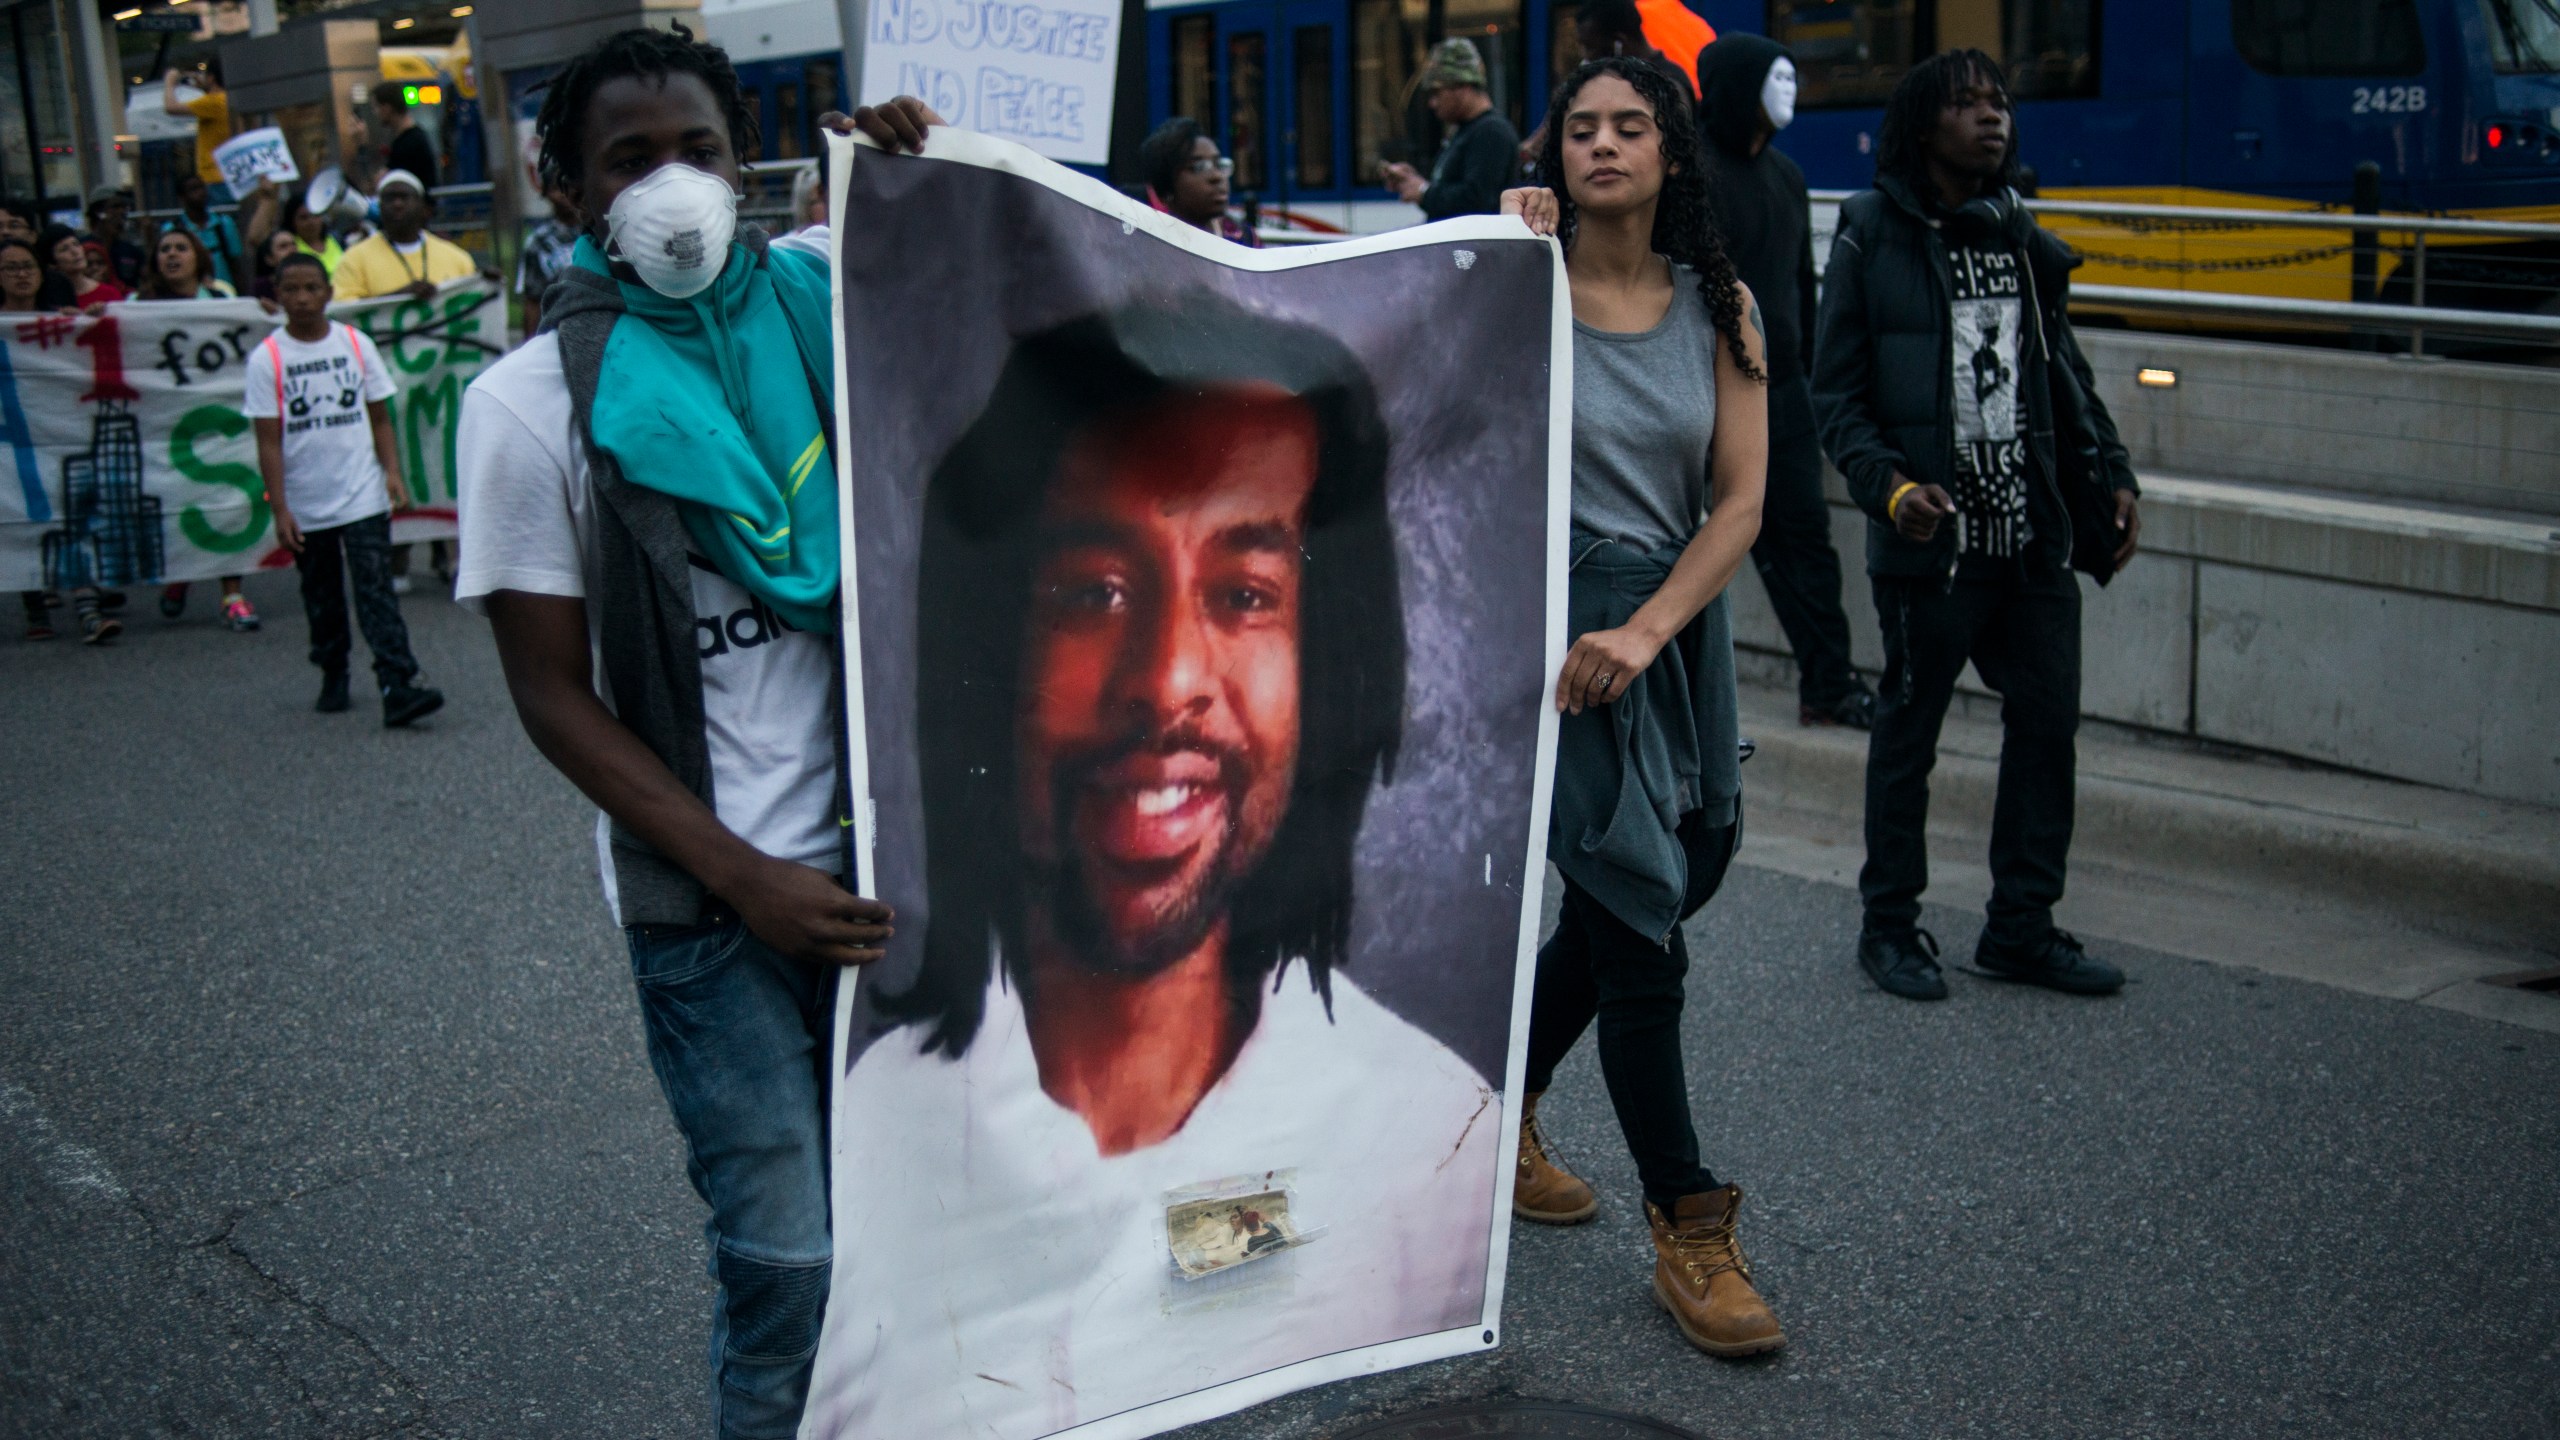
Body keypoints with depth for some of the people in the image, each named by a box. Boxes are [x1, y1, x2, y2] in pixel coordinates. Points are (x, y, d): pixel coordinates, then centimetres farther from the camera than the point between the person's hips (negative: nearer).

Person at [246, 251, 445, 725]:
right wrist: (279, 509, -9)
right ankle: (333, 677, 29)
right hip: (305, 505, 0)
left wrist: (392, 472, -7)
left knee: (376, 590, -9)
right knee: (321, 598, 13)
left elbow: (380, 417, 6)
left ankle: (397, 687, -16)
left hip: (363, 497, 0)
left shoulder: (357, 344, 2)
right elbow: (269, 442, -4)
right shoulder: (266, 359, -3)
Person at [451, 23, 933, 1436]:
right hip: (712, 901, -3)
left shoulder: (820, 312, 4)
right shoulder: (532, 402, -5)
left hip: (888, 852, 3)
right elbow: (554, 695, -5)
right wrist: (746, 879, -13)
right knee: (787, 1258, 2)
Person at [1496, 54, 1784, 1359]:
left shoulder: (1720, 307, 5)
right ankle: (1688, 1229, 4)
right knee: (1639, 918, -7)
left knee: (1615, 907, 15)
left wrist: (1646, 629, -13)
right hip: (1557, 621, -5)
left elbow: (1742, 499, -1)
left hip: (1680, 625, 5)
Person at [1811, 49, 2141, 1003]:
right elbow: (1836, 393, -5)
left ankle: (2021, 928, 20)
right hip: (1929, 541, -5)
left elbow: (2064, 371, 20)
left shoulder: (2021, 239, 13)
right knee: (1907, 736, 5)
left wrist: (2111, 474, 10)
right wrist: (1888, 484, -19)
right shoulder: (1873, 238, -3)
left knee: (2048, 722, 7)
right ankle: (1890, 928, 20)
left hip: (2035, 539, 6)